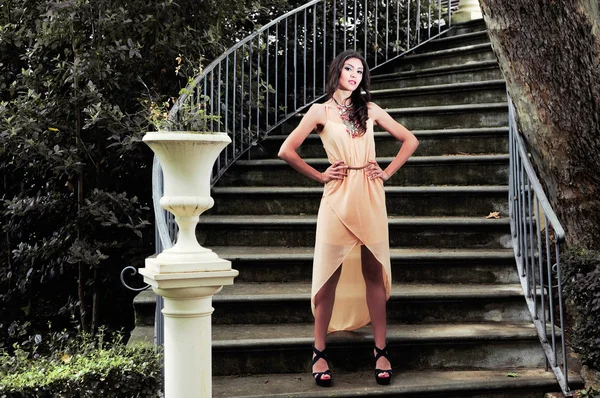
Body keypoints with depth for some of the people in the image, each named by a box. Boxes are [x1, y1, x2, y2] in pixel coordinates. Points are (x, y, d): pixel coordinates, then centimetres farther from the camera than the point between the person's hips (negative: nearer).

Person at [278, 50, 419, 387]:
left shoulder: (370, 109, 12)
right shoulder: (321, 112, 5)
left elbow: (410, 140, 15)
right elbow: (287, 151, 2)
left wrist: (388, 172, 6)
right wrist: (319, 176, 0)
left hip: (370, 198, 2)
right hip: (338, 198, -2)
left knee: (374, 274, 4)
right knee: (330, 275, -1)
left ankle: (381, 351, 11)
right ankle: (320, 353, 8)